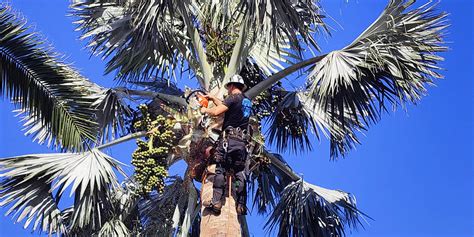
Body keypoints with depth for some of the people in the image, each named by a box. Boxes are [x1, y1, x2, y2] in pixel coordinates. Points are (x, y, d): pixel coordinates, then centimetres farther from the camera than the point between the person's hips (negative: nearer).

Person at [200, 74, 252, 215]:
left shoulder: (233, 98, -4)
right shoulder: (247, 101, 21)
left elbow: (216, 112, -14)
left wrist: (205, 110, 6)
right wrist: (213, 99, 39)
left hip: (229, 138, -7)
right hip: (242, 141, 7)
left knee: (220, 170, -5)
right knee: (240, 172, 6)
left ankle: (216, 202, -11)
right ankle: (241, 206, 2)